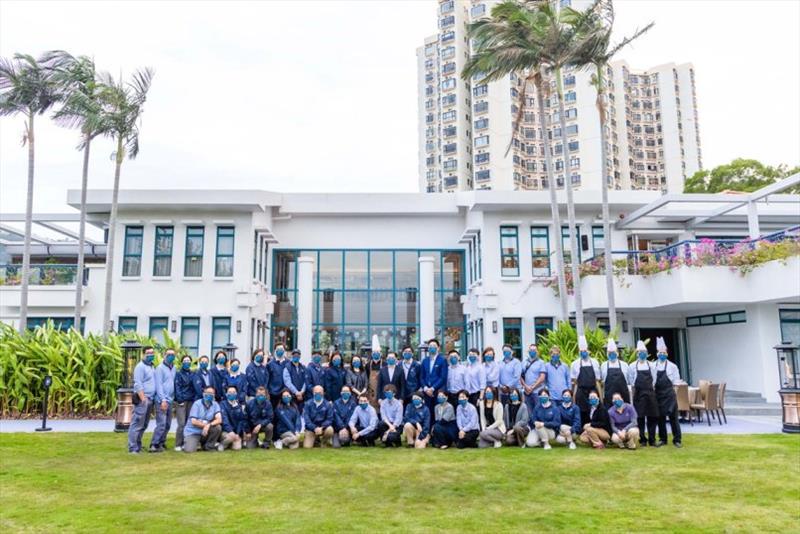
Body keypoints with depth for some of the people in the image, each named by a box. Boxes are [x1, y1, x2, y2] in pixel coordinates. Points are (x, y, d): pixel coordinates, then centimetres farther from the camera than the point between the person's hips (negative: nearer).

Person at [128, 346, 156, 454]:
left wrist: (151, 399, 14)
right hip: (142, 400, -8)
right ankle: (133, 448, -3)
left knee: (144, 425, 12)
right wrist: (143, 399, -20)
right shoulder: (140, 366, -9)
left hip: (150, 399, 9)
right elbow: (138, 385, -16)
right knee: (137, 424, -6)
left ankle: (138, 445, 19)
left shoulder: (151, 367, 17)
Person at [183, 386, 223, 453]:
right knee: (190, 450, -25)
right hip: (192, 432, -3)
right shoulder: (197, 404, -10)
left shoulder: (215, 404, -3)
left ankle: (208, 446, -2)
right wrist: (205, 425, -12)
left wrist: (209, 425, -31)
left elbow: (219, 420, -15)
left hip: (205, 432, 3)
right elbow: (194, 421, -15)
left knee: (218, 427, -24)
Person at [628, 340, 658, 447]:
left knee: (652, 417, 2)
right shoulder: (632, 366, 2)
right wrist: (635, 393, 3)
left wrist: (651, 390, 2)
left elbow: (654, 380, 9)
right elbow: (631, 381, 5)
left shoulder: (651, 366, 7)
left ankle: (652, 440, 11)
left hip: (650, 394, 2)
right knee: (640, 418, 1)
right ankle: (642, 440, 8)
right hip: (639, 394, -2)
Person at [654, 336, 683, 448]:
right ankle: (662, 439, 18)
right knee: (660, 417, 8)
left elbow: (676, 381, 2)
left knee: (673, 417, 1)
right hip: (658, 394, 2)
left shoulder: (672, 366, -2)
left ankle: (677, 440, 10)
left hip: (669, 394, -2)